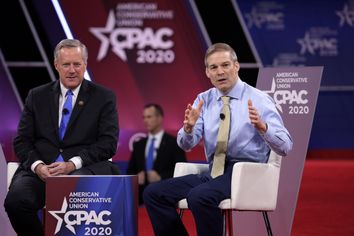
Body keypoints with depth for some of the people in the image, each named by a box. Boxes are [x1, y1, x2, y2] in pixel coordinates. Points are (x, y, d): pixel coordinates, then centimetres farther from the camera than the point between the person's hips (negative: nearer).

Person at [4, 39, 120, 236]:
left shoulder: (103, 97, 9)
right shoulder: (37, 96, 16)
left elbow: (108, 143, 0)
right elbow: (22, 141, 12)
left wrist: (73, 164, -13)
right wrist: (37, 165, -10)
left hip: (83, 169, -2)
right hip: (41, 170, 2)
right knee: (16, 200, -30)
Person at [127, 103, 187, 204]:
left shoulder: (174, 143, 3)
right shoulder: (138, 145, 18)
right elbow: (130, 171, 19)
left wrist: (161, 177, -15)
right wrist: (136, 177, -3)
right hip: (141, 198, 4)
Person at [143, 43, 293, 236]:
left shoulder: (258, 100, -3)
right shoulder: (203, 100, 12)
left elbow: (285, 147, -10)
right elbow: (186, 144, 3)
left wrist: (262, 127, -29)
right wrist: (189, 127, -20)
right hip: (213, 172, 6)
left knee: (199, 196, -34)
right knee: (153, 193, -11)